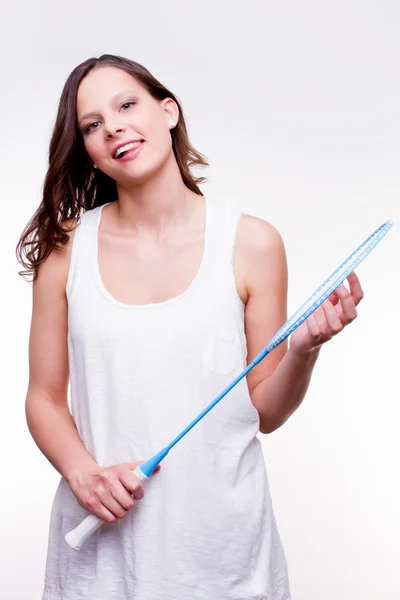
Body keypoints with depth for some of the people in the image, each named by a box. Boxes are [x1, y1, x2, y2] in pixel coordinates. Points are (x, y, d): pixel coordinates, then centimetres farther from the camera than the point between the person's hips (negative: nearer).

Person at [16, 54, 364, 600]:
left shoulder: (252, 243, -5)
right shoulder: (66, 249, -2)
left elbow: (264, 412, -1)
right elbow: (45, 399, 3)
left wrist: (304, 349, -18)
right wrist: (81, 472, -14)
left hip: (221, 537, -1)